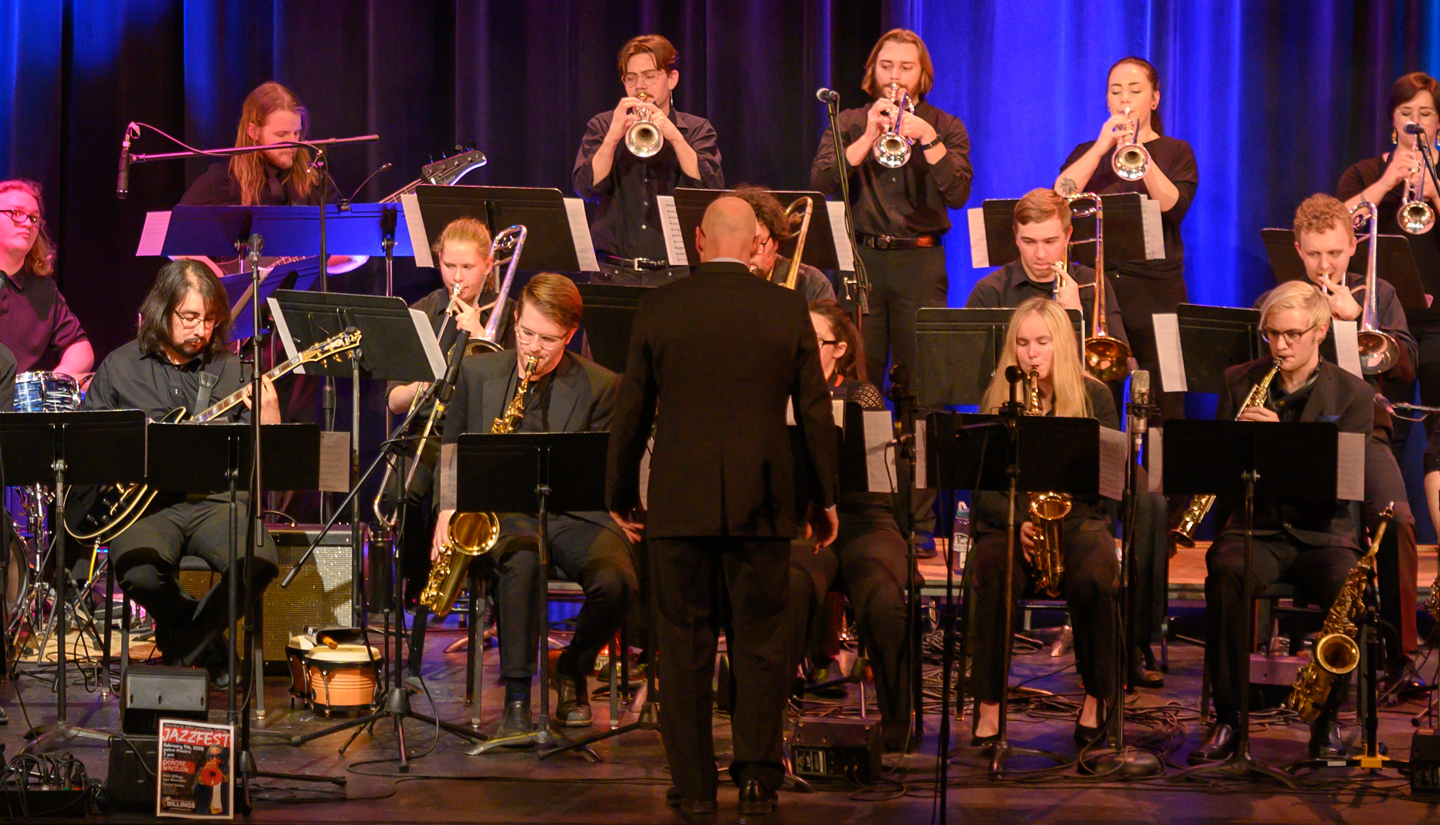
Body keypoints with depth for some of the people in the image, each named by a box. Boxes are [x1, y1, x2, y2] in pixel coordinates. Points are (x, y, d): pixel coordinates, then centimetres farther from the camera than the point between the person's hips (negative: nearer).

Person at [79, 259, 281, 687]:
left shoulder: (232, 370, 11)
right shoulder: (119, 367, 10)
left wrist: (269, 424, -14)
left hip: (215, 497, 1)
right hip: (144, 501, -1)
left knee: (259, 562, -30)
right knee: (139, 574, -33)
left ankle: (184, 646, -3)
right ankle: (206, 641, 1)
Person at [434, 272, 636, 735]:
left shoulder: (600, 386, 3)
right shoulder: (478, 372, 10)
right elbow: (453, 449, 19)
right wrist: (448, 507, 2)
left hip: (572, 512, 0)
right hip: (502, 510, 0)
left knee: (616, 581, -31)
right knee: (523, 558, -38)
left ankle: (572, 670, 1)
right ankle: (517, 697, -28)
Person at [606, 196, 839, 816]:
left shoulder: (658, 307, -1)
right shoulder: (788, 311, -1)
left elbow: (631, 410, 3)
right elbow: (815, 413, 3)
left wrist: (621, 494, 13)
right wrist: (825, 498, 13)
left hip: (678, 502, 0)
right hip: (761, 502, 0)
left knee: (684, 643, 7)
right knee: (760, 640, 9)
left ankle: (694, 784, 9)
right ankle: (757, 775, 5)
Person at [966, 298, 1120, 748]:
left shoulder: (1094, 396, 5)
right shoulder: (996, 398, 6)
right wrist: (1017, 524, -17)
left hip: (1079, 520, 0)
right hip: (1007, 521, 0)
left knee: (1092, 579, -33)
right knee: (994, 578, -33)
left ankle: (1096, 698, -14)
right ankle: (989, 704, -25)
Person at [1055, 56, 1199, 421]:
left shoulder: (1176, 152, 11)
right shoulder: (1088, 153, 17)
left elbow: (1174, 206, -8)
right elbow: (1060, 196, -3)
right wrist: (1102, 147, -8)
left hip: (1156, 290, -2)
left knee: (1162, 405, -8)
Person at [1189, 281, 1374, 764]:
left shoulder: (1353, 395, 2)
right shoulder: (1239, 382, 10)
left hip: (1321, 533, -1)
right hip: (1253, 527, 1)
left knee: (1347, 586, -34)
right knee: (1226, 574, -34)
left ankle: (1326, 719, -13)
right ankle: (1227, 719, -25)